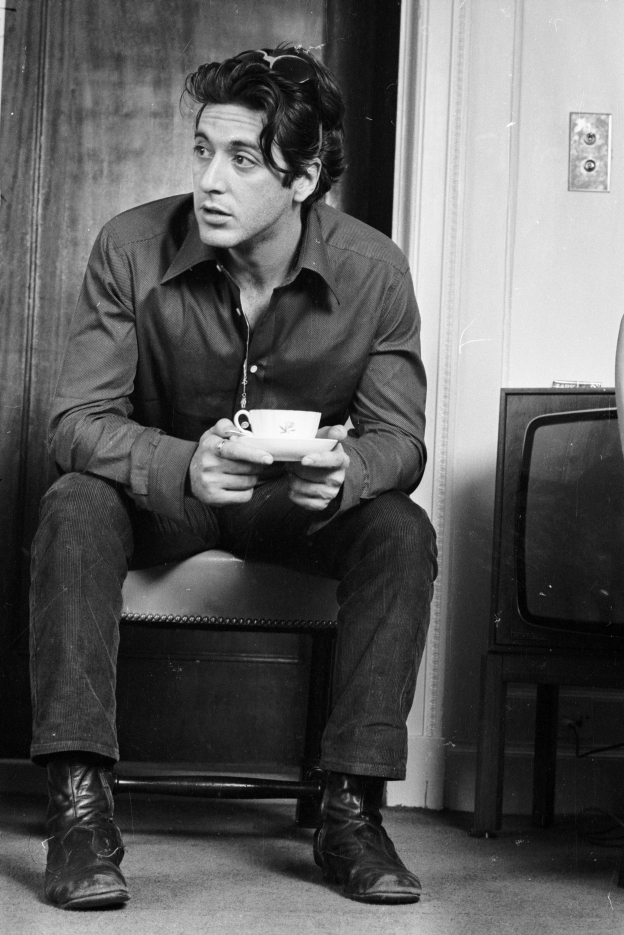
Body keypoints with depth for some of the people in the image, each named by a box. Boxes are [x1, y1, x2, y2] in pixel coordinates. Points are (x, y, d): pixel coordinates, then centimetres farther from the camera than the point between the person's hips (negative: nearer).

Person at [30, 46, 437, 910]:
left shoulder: (373, 270, -15)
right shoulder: (133, 248, -18)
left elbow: (401, 439, -11)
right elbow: (77, 421, -19)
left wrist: (345, 473, -38)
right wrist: (186, 466, -41)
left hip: (305, 506, 1)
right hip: (162, 495, 0)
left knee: (402, 531, -28)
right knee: (75, 507, -32)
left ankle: (352, 807, -24)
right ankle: (80, 803, -33)